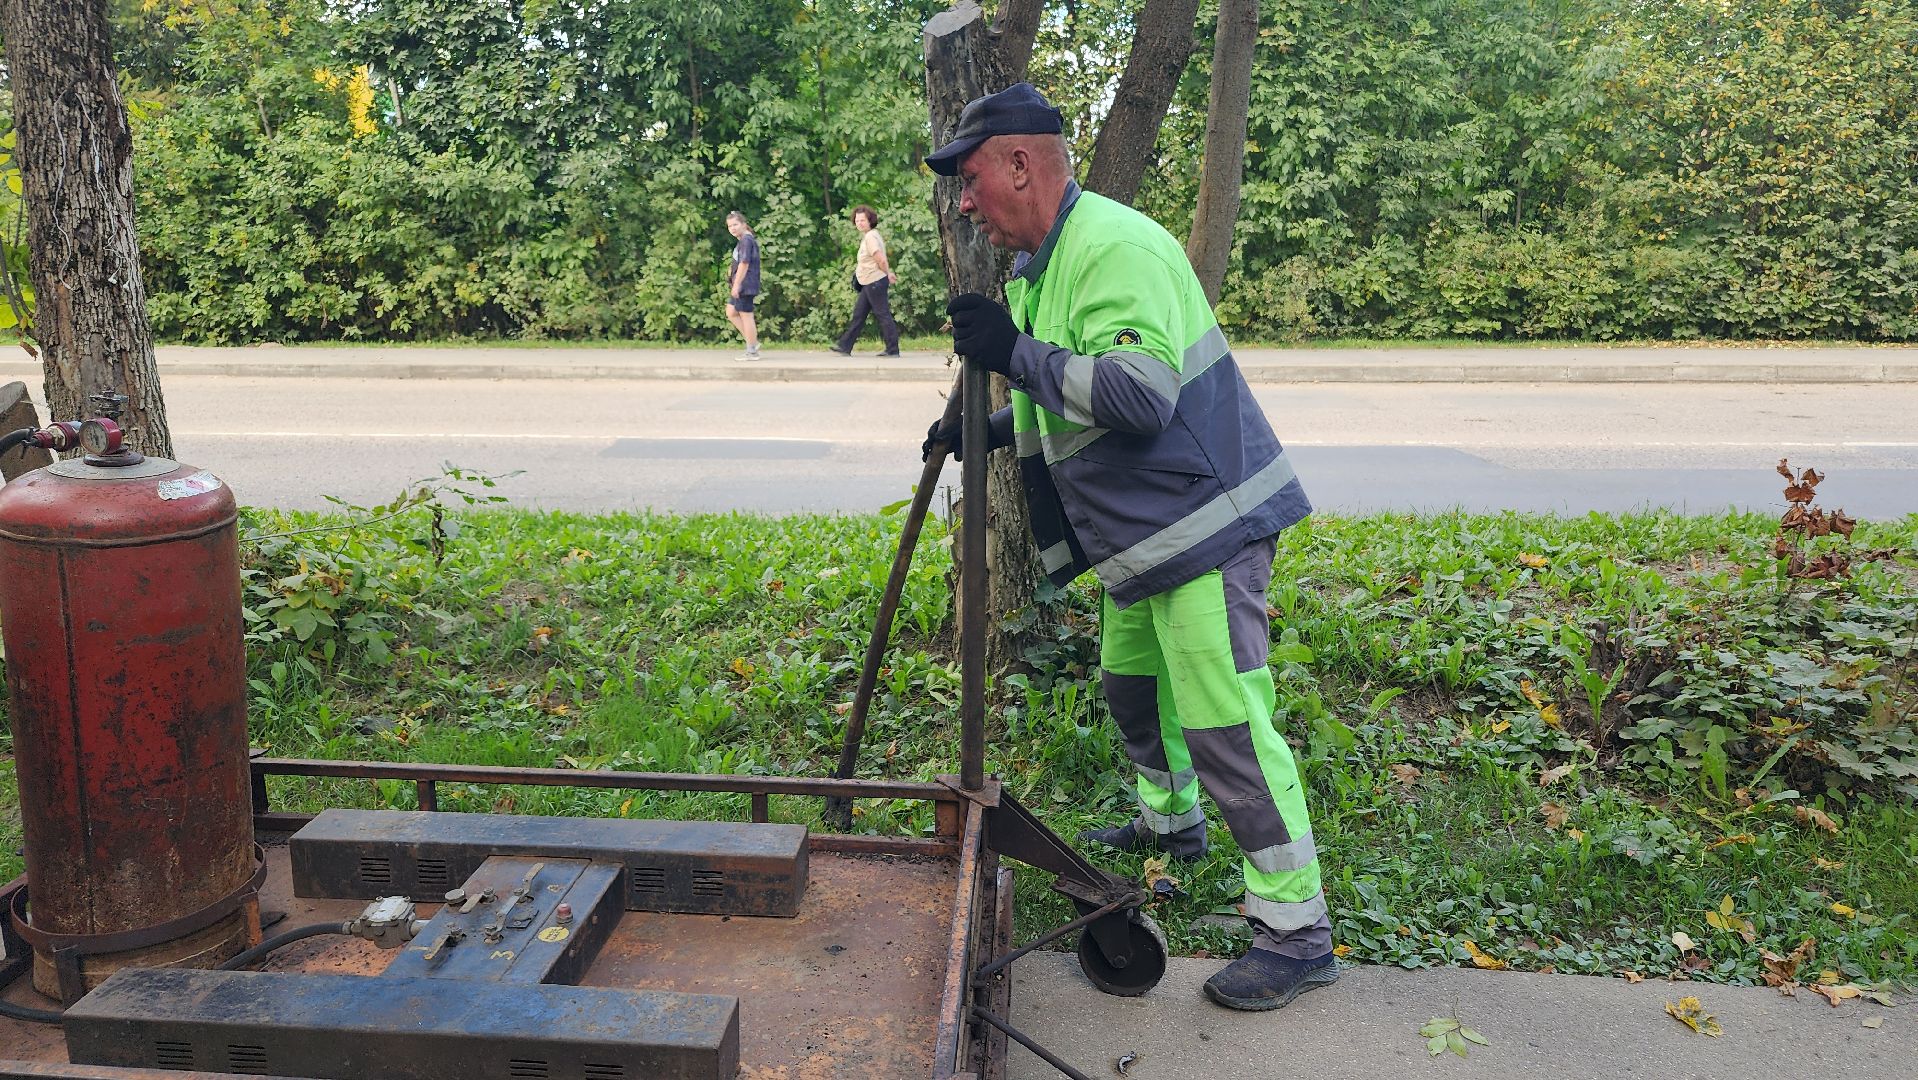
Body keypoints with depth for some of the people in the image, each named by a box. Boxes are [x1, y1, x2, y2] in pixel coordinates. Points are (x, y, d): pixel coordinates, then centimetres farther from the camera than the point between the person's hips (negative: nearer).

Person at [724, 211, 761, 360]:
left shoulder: (746, 240, -15)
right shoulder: (744, 240, 15)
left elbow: (744, 263, -20)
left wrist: (736, 285, -20)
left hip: (745, 285, -10)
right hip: (741, 285, 10)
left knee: (746, 315, -4)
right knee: (731, 313, 14)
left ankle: (752, 351, 3)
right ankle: (753, 342, 16)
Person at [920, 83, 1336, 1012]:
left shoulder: (1117, 247, -20)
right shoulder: (1039, 266, 14)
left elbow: (1142, 391, -31)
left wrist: (1016, 353, -27)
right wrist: (985, 429, 12)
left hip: (1202, 525, -11)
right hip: (1141, 532, 11)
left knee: (1223, 725, -9)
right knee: (1133, 683, 25)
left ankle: (1297, 932, 1)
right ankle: (1168, 822, 49)